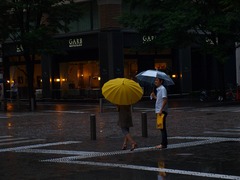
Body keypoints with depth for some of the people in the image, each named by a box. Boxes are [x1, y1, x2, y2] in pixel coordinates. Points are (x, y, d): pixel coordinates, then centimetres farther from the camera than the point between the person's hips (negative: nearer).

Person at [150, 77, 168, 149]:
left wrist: (161, 110, -24)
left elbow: (165, 100, -21)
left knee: (163, 128, -7)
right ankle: (164, 143, 17)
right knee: (161, 128, 12)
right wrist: (154, 97, 13)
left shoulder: (162, 89, -13)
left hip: (162, 111, -10)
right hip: (159, 111, 10)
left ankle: (164, 144, -4)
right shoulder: (158, 89, 16)